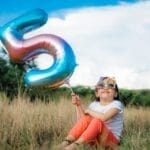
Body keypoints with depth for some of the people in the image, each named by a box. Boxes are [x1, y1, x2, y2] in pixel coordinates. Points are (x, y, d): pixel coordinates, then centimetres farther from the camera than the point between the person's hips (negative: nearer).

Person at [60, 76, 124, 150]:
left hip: (111, 139, -5)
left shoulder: (116, 104, -8)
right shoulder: (94, 104, 9)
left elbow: (104, 117, -26)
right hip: (95, 136, 5)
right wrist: (78, 105, -8)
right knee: (86, 118, -21)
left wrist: (89, 111, -10)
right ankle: (67, 141, -34)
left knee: (97, 121, -33)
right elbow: (82, 119, 3)